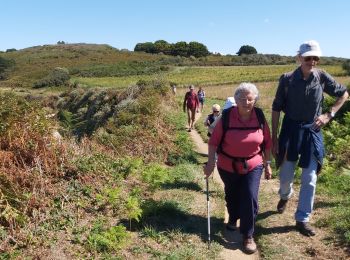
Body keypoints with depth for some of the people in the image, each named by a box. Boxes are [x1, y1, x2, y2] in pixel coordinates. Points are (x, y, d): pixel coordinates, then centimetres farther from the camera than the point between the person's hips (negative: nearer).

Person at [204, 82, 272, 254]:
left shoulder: (260, 117, -11)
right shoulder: (226, 117, -19)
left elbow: (267, 143, -1)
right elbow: (214, 141, -13)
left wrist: (267, 164, 4)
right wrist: (211, 163, -14)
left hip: (253, 166, 0)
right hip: (228, 166, 0)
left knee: (250, 199, -7)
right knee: (232, 196, 21)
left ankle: (248, 236, 12)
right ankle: (233, 219, 51)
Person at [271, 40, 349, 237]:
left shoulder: (322, 77, -5)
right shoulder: (287, 79, -9)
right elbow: (276, 108, -4)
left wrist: (329, 115, -1)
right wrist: (274, 137, -5)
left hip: (312, 132, 1)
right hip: (290, 130, -1)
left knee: (310, 179, 4)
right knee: (286, 175, 11)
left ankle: (302, 220, 20)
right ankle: (285, 195, 47)